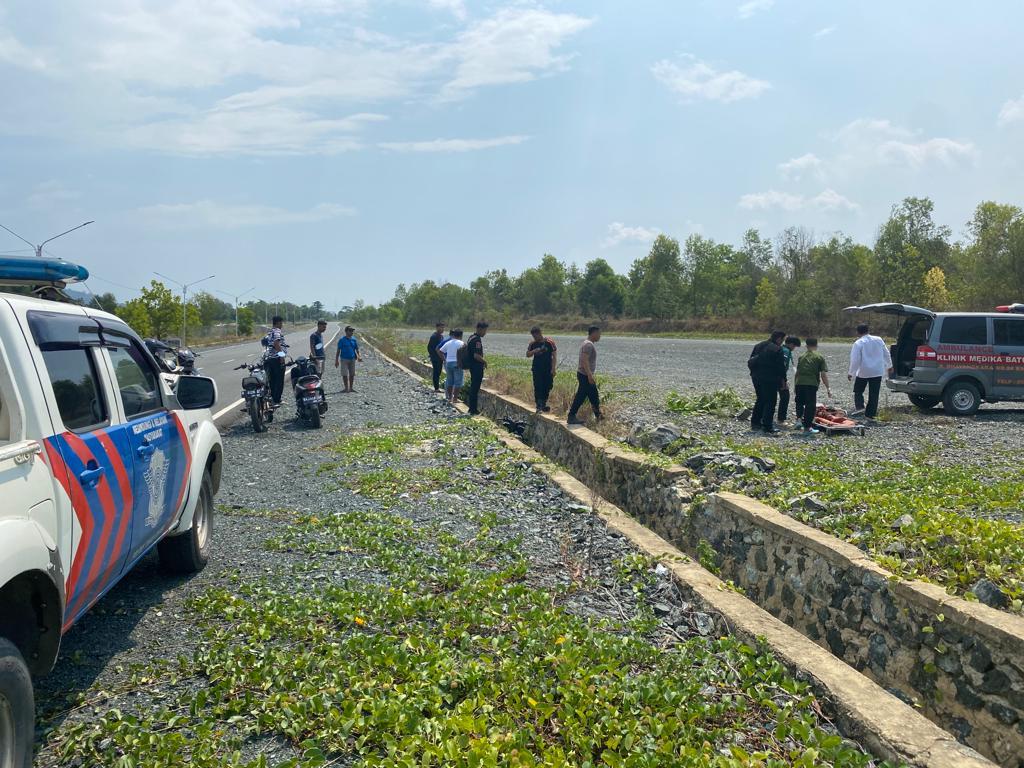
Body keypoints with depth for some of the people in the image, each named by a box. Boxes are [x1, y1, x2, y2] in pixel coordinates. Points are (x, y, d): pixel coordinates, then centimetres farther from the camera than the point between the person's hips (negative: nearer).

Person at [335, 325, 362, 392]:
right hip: (344, 359, -4)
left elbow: (357, 349, 12)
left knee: (352, 374, 7)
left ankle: (351, 387, 15)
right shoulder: (342, 340, -3)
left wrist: (359, 356, -6)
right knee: (345, 374, -4)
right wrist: (336, 360, -3)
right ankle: (346, 388, 4)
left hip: (352, 359, 4)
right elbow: (338, 351, -1)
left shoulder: (354, 339, 7)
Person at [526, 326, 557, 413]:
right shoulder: (533, 344, 3)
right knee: (538, 388, -5)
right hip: (537, 370, 1)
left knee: (547, 387, 6)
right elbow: (527, 354, 10)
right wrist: (534, 351, -12)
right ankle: (539, 406, -2)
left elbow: (554, 356, -4)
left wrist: (553, 369, -10)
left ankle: (544, 404, 23)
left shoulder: (550, 342, -6)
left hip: (548, 370, -1)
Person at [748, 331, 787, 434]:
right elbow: (781, 367, -12)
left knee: (760, 400, 19)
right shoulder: (777, 349, -13)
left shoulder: (758, 346, 10)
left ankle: (755, 422, 23)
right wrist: (783, 379, -1)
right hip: (770, 379, -7)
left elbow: (751, 362, 15)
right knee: (770, 402, -2)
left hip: (756, 378, 7)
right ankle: (767, 426, -4)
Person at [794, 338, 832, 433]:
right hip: (811, 383, -4)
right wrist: (828, 388, 2)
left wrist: (795, 384, 30)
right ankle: (807, 427, 7)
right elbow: (823, 374, -2)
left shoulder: (802, 356, 14)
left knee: (800, 402, 24)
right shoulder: (819, 357, 3)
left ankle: (799, 419, 5)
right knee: (810, 405, 4)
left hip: (799, 383, 4)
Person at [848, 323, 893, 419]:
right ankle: (871, 414, 10)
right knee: (874, 394, 8)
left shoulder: (858, 343, -12)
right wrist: (889, 366, 26)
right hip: (877, 372, 4)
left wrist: (851, 373, -6)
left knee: (858, 391, 12)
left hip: (863, 372, -4)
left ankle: (859, 407, -9)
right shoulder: (878, 340, 3)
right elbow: (887, 354, 12)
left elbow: (855, 360, -14)